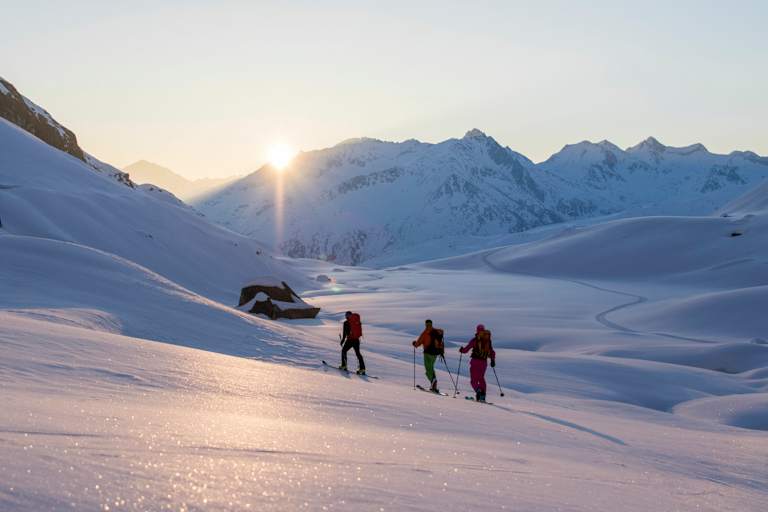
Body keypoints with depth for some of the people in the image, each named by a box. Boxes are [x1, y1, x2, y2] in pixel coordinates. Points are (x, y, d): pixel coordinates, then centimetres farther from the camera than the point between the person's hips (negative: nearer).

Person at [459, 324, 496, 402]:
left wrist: (462, 350, 18)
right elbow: (492, 352, 13)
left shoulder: (474, 340, -6)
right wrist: (493, 360, 26)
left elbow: (466, 349, -3)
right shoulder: (488, 341, 7)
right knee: (481, 378, 19)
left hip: (475, 361, -4)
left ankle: (478, 390, -25)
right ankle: (482, 395, 12)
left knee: (473, 380, 2)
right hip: (484, 362, 4)